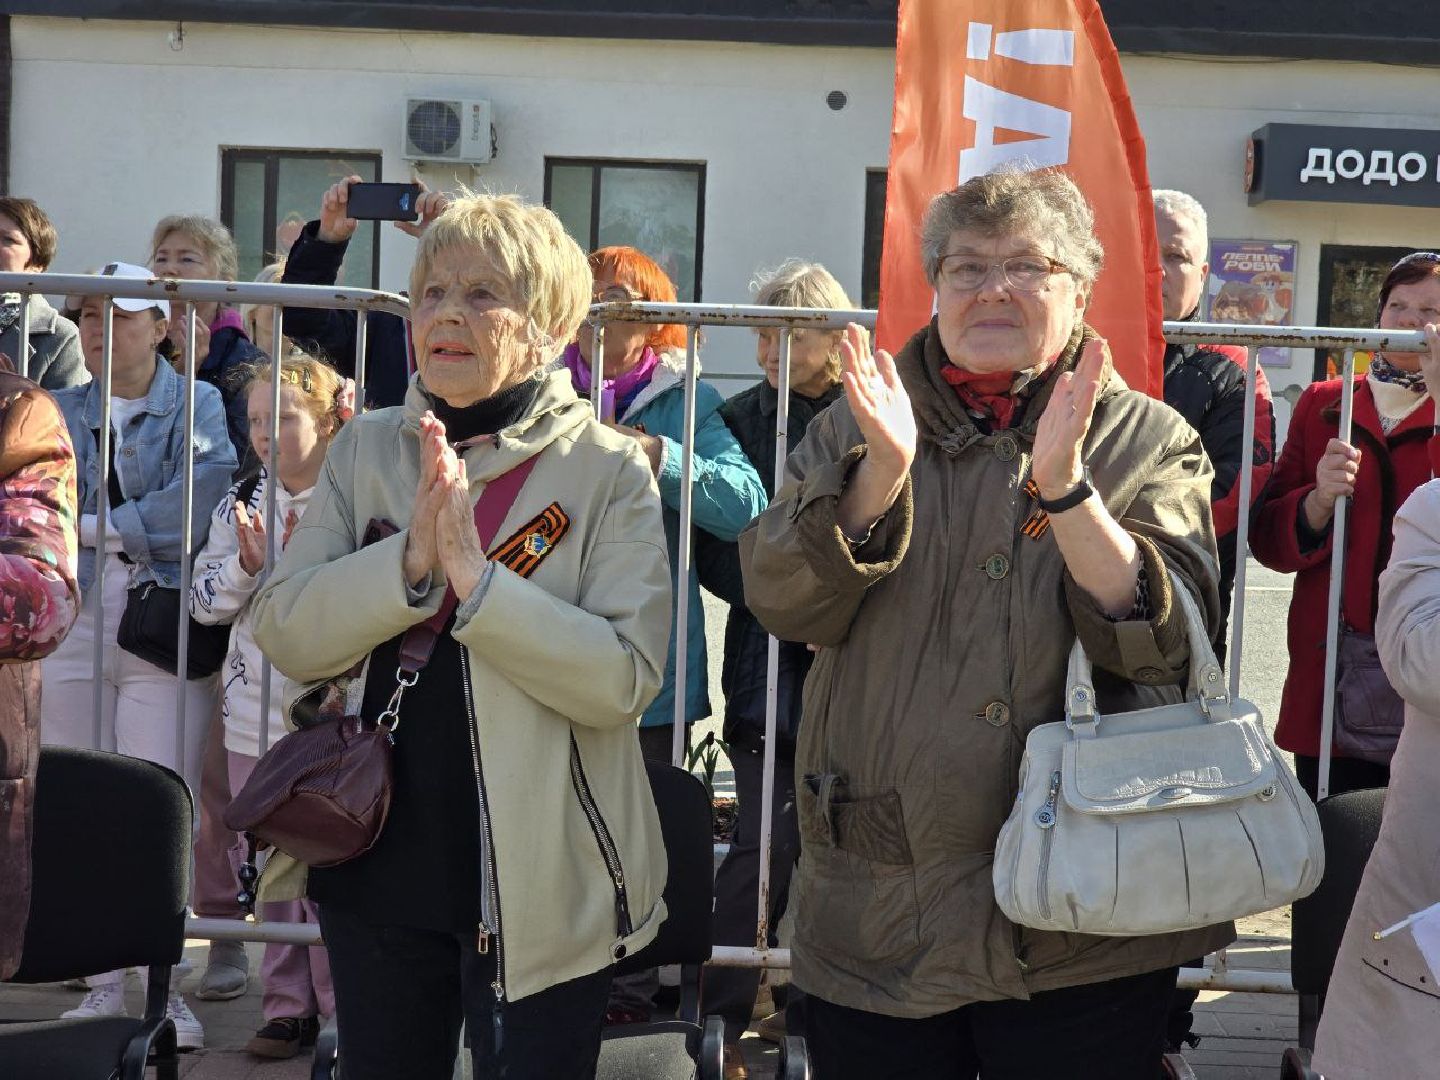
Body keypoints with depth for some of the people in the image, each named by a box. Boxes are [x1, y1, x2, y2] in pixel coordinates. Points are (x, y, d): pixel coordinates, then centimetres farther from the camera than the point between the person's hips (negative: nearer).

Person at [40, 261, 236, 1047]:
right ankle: (105, 981, 17)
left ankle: (163, 988, 2)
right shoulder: (60, 411, 16)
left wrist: (97, 527, -9)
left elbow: (208, 492, -13)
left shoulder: (200, 407, 4)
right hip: (72, 625, 4)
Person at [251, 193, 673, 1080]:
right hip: (378, 867, 4)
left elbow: (626, 677, -18)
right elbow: (286, 634, -6)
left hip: (542, 884, -3)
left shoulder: (608, 471, -8)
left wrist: (473, 575, -26)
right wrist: (411, 559, -22)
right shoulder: (367, 450, 3)